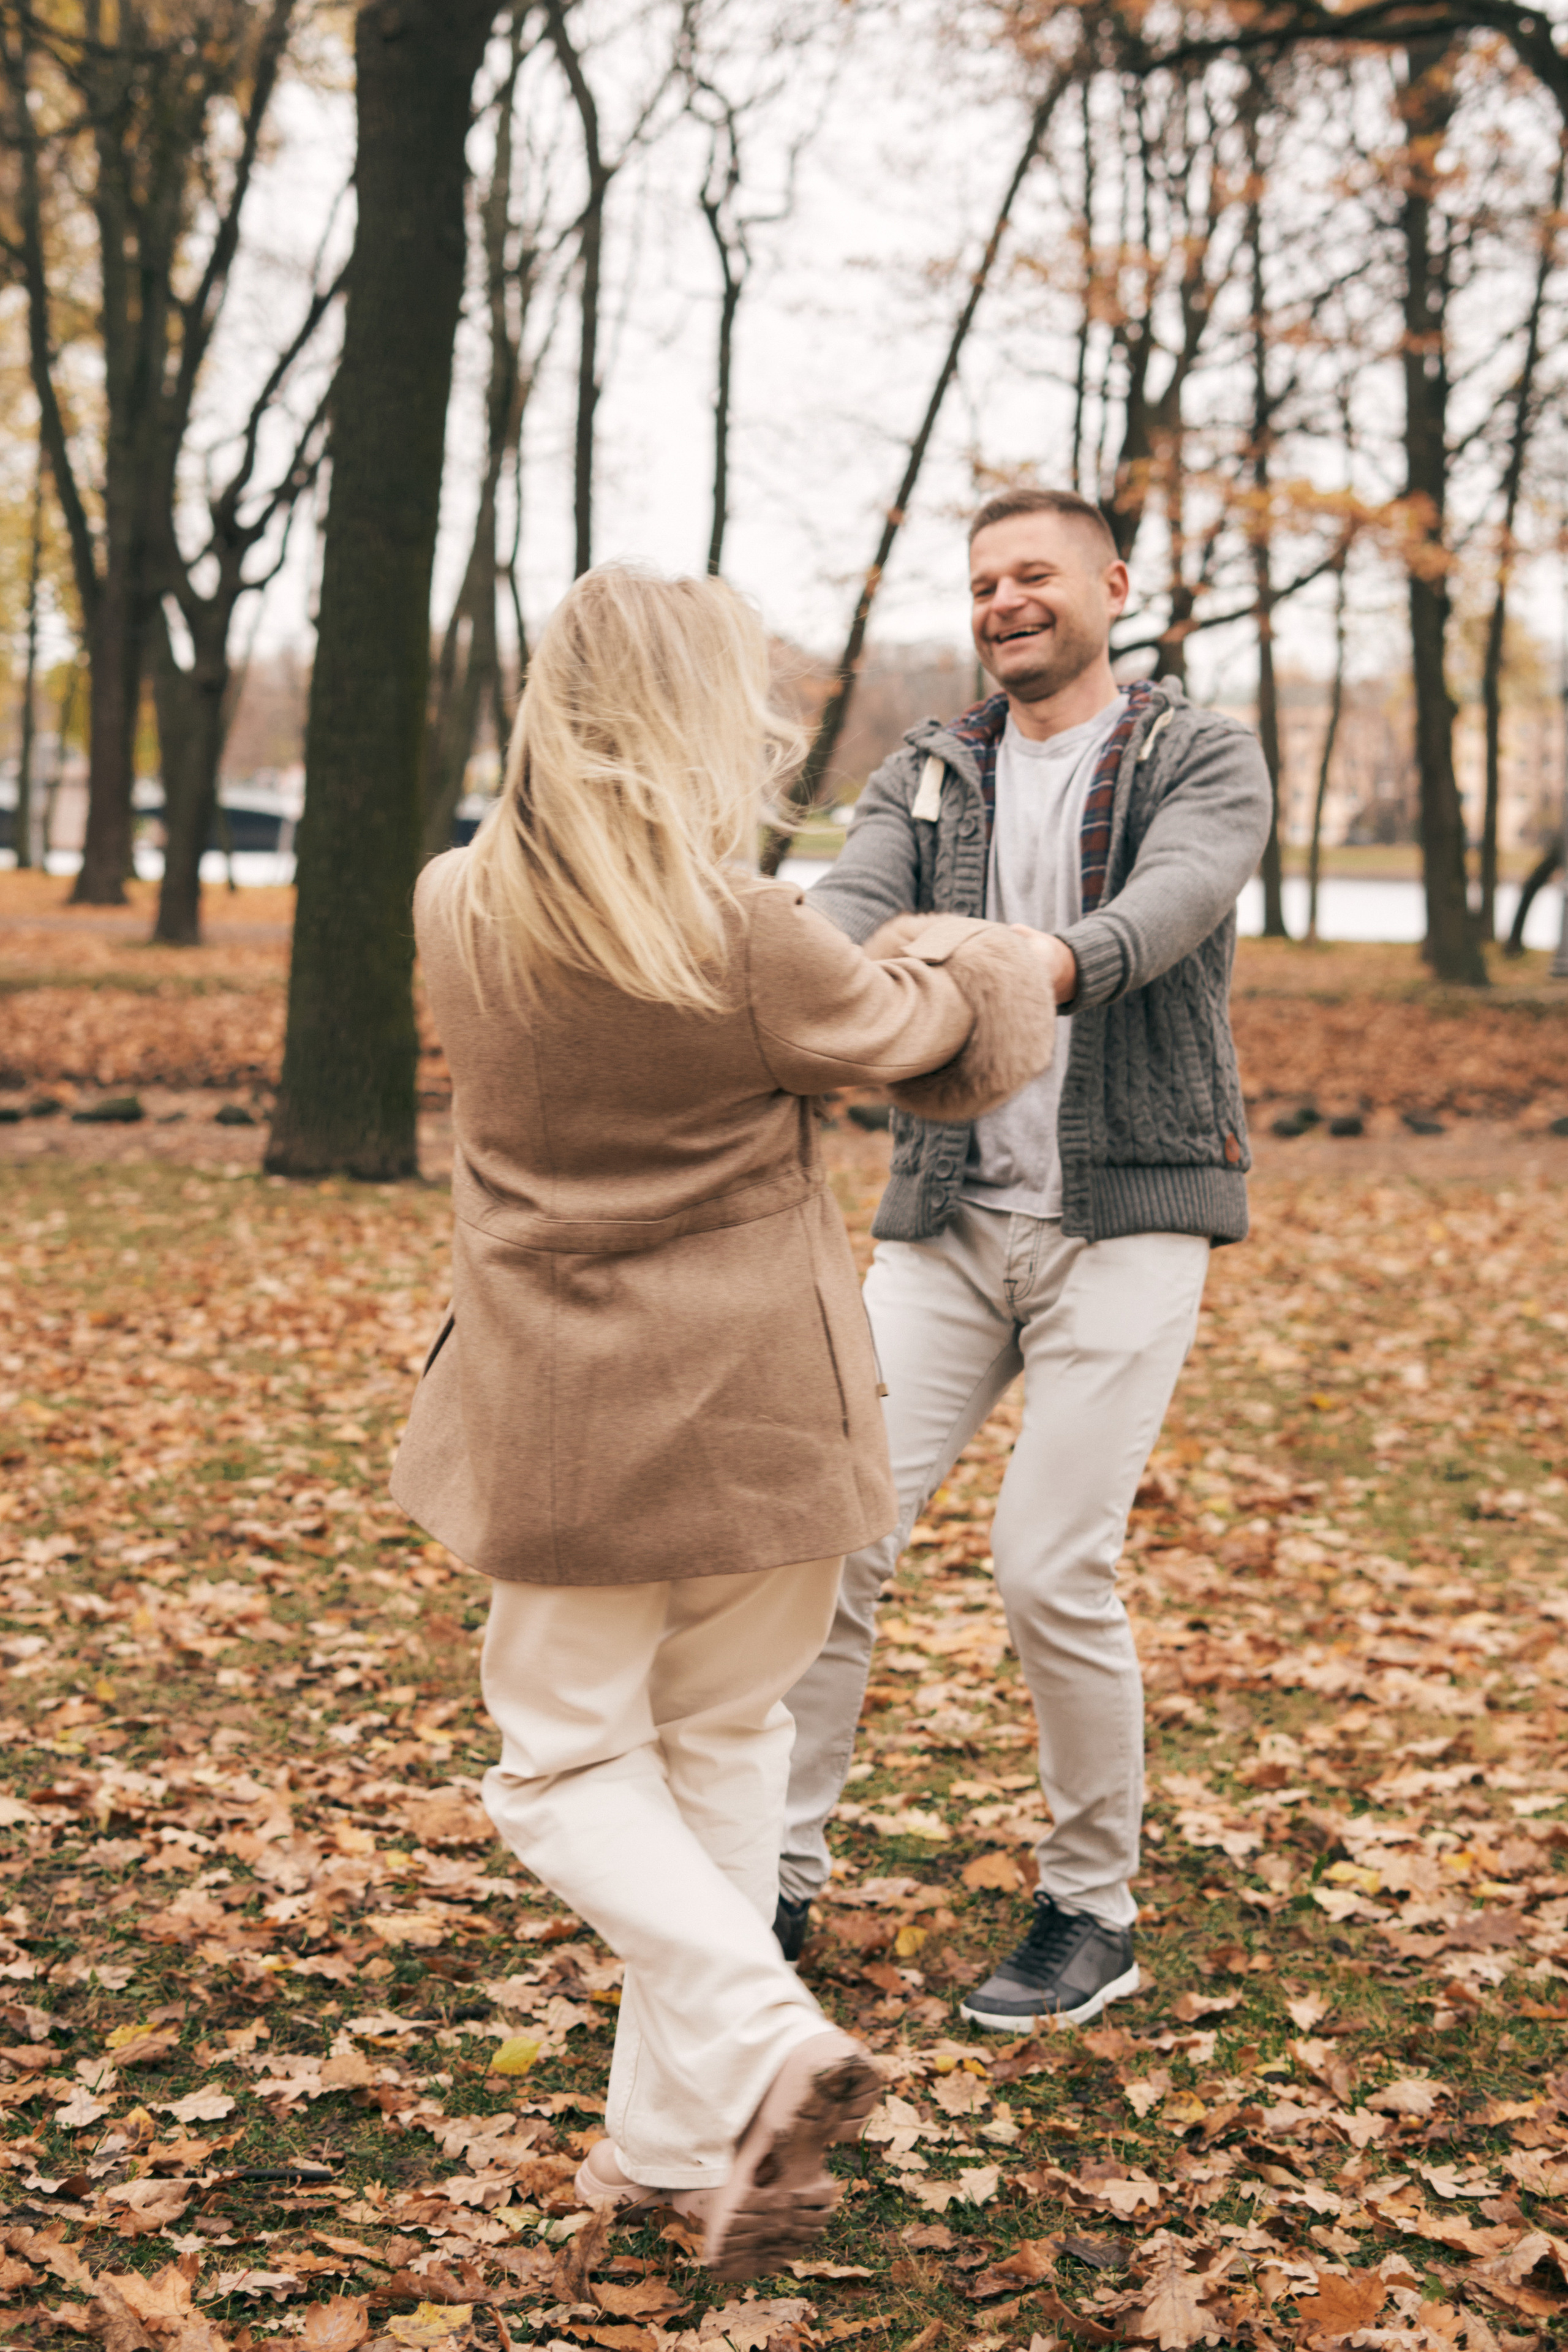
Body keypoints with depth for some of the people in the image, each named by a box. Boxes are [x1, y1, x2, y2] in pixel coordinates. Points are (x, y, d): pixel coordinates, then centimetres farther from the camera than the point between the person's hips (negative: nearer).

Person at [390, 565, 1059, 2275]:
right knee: (724, 1747, 15)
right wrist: (978, 962, 24)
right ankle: (680, 2139, 20)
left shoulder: (458, 911, -4)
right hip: (763, 1413, -1)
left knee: (569, 1762, 14)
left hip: (564, 1424, 1)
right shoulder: (750, 937, -16)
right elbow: (913, 1039, 1)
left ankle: (760, 2041, -8)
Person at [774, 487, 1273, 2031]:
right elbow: (853, 902, -8)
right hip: (948, 1216, 4)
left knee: (1052, 1570, -9)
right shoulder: (924, 777, 12)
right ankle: (781, 1877, 10)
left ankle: (1092, 1911, 11)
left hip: (1127, 1215, -4)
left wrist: (1058, 963, -42)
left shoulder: (1204, 762, 2)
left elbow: (1178, 893, -20)